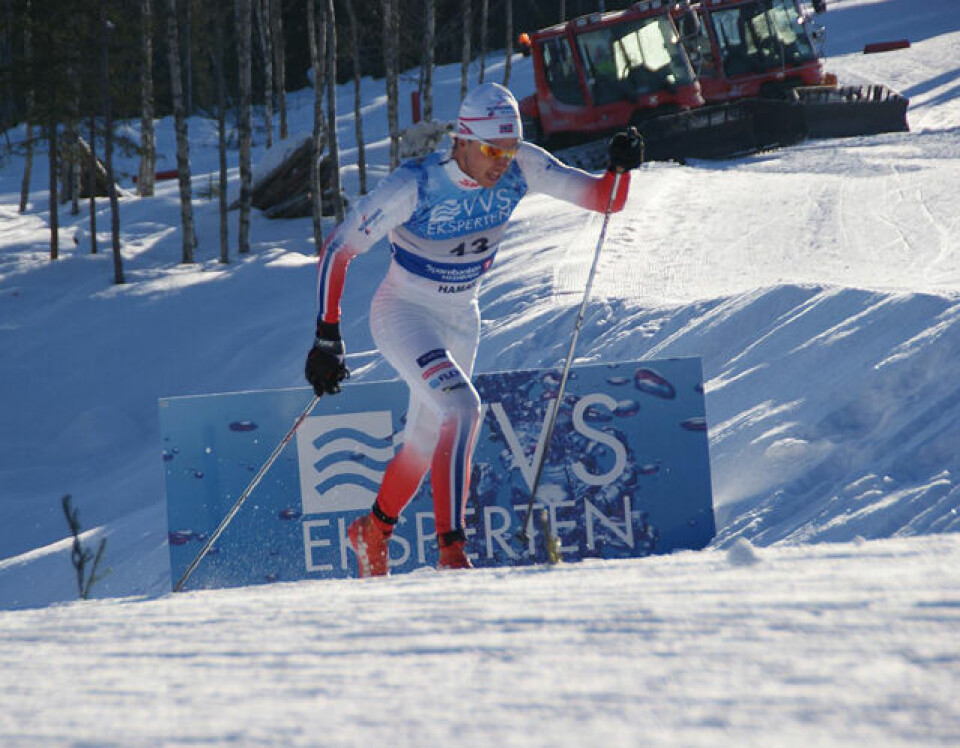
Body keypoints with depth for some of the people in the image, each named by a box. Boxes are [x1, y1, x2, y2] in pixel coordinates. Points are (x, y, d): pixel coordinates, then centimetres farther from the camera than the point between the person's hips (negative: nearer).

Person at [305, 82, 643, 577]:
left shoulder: (521, 168, -17)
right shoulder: (415, 186, -30)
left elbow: (603, 199, -11)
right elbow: (337, 251, -22)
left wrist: (620, 169, -33)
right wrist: (327, 339, -23)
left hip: (460, 322, 6)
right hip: (402, 314, -6)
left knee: (425, 444, 20)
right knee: (462, 408, -29)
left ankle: (372, 533, 47)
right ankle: (451, 551, -28)